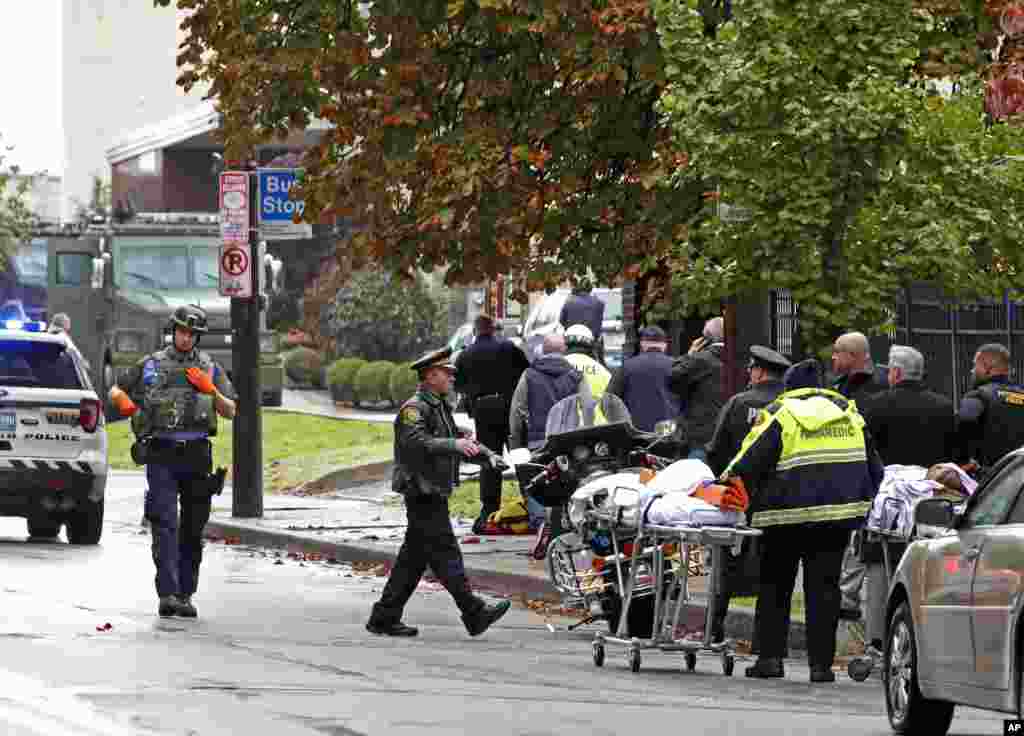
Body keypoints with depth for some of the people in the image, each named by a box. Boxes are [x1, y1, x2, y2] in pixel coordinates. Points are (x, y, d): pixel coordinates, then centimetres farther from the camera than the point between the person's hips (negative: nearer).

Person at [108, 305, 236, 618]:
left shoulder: (209, 369, 11)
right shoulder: (150, 365, 8)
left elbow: (230, 412, 9)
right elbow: (115, 391, 19)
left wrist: (210, 390, -8)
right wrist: (123, 400, -4)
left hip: (197, 457, 2)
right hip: (161, 456, -2)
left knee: (192, 530, 6)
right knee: (165, 525, -13)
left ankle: (185, 595, 16)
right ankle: (167, 594, -20)